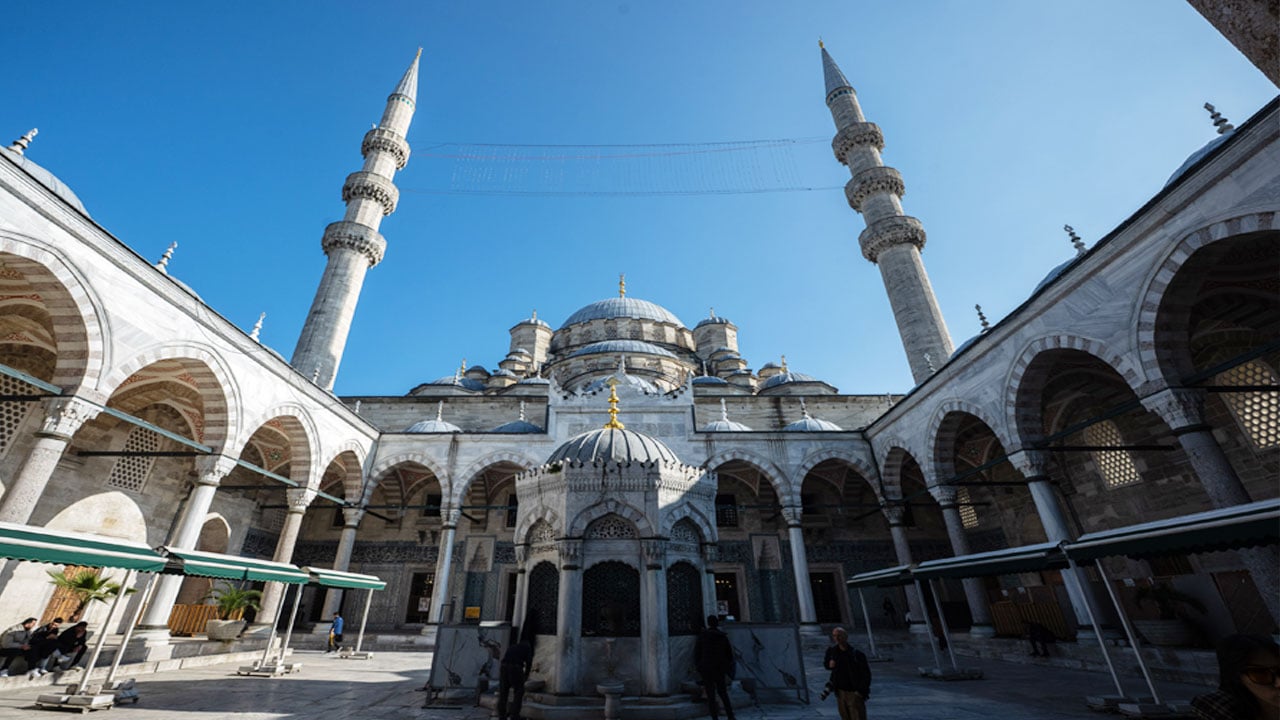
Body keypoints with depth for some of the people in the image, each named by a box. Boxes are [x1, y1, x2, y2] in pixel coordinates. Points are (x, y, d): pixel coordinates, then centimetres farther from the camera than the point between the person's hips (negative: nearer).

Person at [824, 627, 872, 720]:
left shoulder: (857, 654, -14)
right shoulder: (832, 651, -2)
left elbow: (866, 674, -9)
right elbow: (825, 663, 14)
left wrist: (861, 691, -15)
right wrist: (829, 664, -8)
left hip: (854, 693, -4)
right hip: (840, 692, 4)